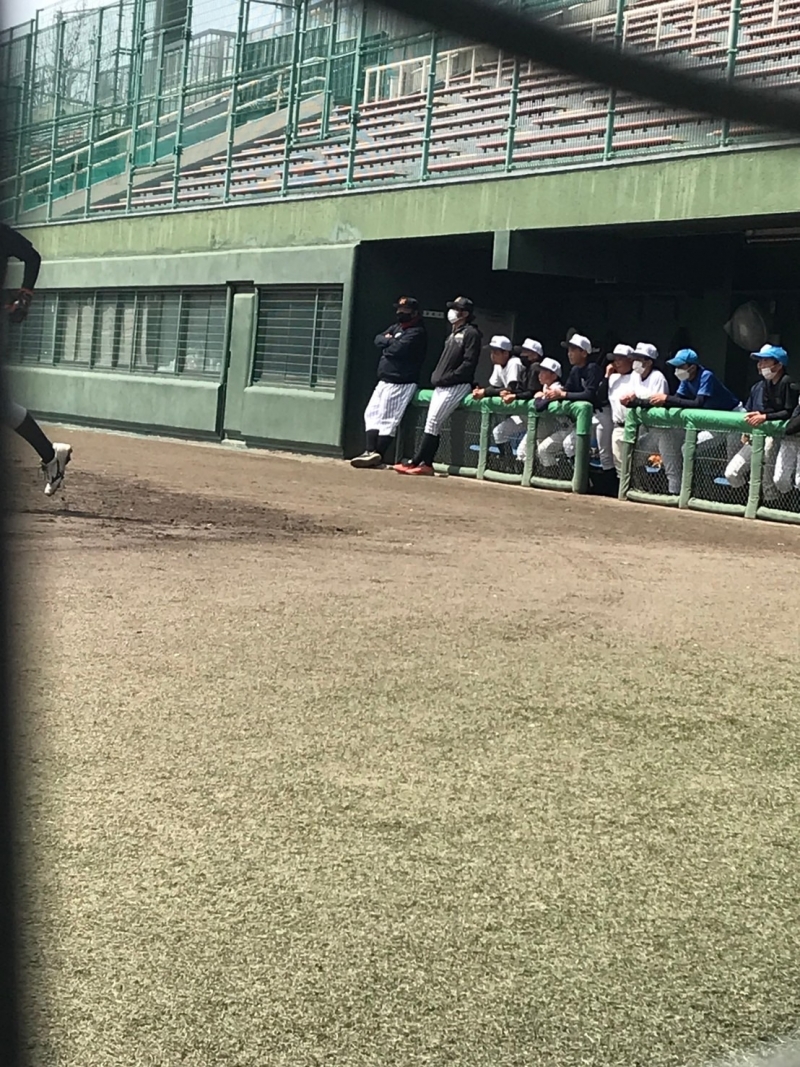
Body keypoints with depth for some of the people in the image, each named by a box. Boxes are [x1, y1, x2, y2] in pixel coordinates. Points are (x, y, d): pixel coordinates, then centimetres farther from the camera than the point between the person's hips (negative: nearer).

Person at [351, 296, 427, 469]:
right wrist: (391, 341, -9)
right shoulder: (395, 327, 19)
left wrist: (386, 346, 0)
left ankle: (377, 455, -13)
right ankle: (370, 451, -2)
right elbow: (378, 340, 10)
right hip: (384, 381, 10)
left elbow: (398, 349, -20)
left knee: (387, 418, -12)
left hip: (401, 383, -10)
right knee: (371, 414, 3)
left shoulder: (417, 332, -10)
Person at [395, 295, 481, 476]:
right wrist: (436, 376, 8)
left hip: (457, 386, -9)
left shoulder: (471, 333, -8)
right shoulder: (453, 334, 20)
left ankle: (416, 462, -14)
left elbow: (468, 363, -16)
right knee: (432, 424, 4)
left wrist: (447, 378, -17)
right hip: (441, 386, 9)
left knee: (433, 422, -14)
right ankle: (427, 464, 5)